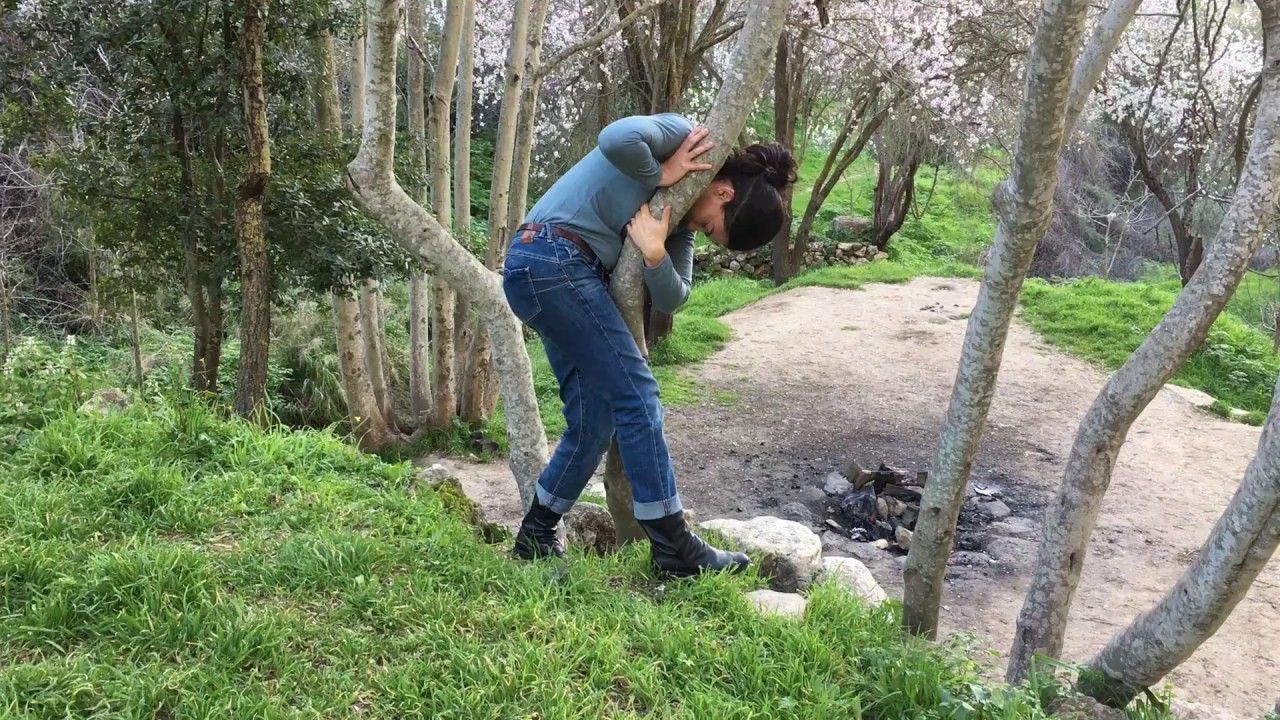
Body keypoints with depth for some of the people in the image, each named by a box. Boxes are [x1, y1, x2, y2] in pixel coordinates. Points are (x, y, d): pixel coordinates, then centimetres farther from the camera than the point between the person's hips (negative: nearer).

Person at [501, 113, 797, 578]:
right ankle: (674, 549, -4)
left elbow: (672, 298, 5)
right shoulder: (679, 133, -7)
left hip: (566, 274, 10)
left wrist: (655, 253, -14)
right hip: (553, 256, -10)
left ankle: (535, 540, 20)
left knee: (593, 423, 8)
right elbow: (616, 138, -29)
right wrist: (661, 175, -12)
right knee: (636, 397, -9)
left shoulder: (681, 210, 16)